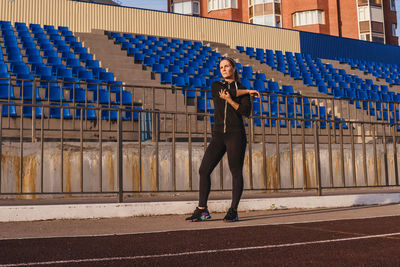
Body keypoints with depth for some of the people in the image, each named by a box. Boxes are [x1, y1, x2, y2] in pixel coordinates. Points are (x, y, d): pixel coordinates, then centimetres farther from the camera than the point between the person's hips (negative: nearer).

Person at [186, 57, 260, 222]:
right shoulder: (216, 86, 15)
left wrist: (230, 100, -16)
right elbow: (225, 92, -8)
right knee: (204, 170, -3)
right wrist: (247, 91, -2)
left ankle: (233, 211, 3)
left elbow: (246, 111, -7)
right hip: (218, 135, 3)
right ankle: (202, 210, 5)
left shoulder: (243, 91, 8)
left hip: (236, 134, -3)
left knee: (236, 172, -4)